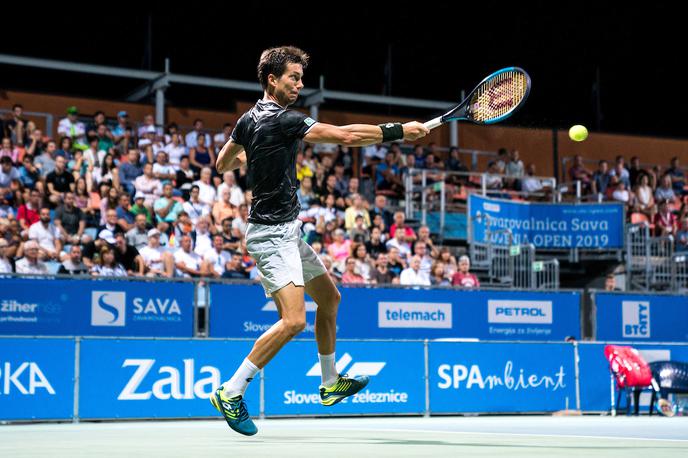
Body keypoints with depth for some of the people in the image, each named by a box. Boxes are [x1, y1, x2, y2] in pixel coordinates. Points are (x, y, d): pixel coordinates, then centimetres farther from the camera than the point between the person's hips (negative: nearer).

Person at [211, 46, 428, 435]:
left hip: (288, 231, 11)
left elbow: (223, 164, 22)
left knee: (330, 298, 20)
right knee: (294, 320, -21)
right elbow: (347, 136, -21)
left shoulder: (249, 120, 9)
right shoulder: (282, 119, -19)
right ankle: (231, 393, -13)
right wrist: (401, 131, -15)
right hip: (272, 234, -11)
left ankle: (331, 383, 34)